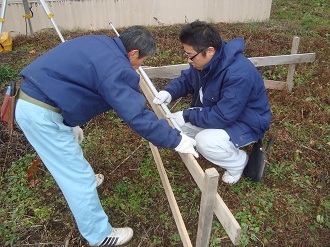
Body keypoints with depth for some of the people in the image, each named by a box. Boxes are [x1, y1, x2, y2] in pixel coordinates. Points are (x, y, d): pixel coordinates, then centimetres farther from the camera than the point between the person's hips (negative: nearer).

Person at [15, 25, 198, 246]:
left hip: (30, 101, 10)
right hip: (41, 113, -10)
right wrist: (176, 140, -11)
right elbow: (138, 116, -21)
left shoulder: (101, 45, 13)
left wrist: (71, 124, 28)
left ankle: (84, 182, 58)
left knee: (69, 159, 32)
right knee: (79, 177, 1)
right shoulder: (116, 69, -17)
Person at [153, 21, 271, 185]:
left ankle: (238, 162, 0)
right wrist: (169, 92, -16)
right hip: (215, 112, 8)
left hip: (246, 124, -8)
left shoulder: (239, 75, -36)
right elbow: (186, 80, 5)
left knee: (205, 142, -33)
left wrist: (187, 116, -26)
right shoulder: (205, 60, -10)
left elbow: (222, 117, -34)